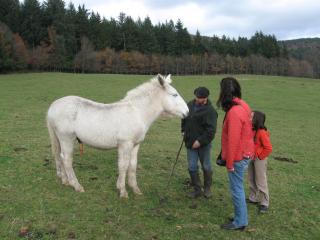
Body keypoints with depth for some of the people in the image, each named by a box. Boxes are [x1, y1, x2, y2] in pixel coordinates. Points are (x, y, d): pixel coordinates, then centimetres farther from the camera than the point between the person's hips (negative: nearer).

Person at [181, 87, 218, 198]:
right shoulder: (190, 105, 3)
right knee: (192, 167, 7)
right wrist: (183, 130, 11)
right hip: (190, 143, 5)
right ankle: (197, 189, 20)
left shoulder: (210, 111, -16)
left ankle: (207, 188, 31)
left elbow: (211, 130, -20)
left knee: (206, 167, 11)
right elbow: (184, 119, 22)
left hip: (203, 144, -5)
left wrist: (200, 141, -23)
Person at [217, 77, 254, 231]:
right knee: (238, 188, 19)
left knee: (236, 189, 4)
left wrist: (230, 163, -16)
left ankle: (240, 222, 17)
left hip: (238, 157, -9)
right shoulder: (242, 105, 5)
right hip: (244, 153, 9)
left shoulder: (234, 111, -24)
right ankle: (241, 217, 32)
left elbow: (233, 140, -23)